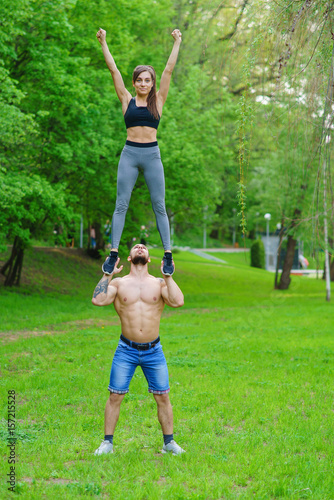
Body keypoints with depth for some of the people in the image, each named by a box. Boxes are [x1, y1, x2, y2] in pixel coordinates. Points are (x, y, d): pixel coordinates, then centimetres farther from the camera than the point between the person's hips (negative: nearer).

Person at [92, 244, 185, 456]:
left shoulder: (160, 283, 4)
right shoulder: (119, 283, 3)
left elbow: (178, 302, -13)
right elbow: (98, 300, -13)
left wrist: (168, 276, -13)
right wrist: (107, 275, -11)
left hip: (154, 350, 1)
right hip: (126, 350, -1)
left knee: (163, 397, 5)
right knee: (115, 396, 0)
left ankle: (169, 442, 19)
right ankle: (108, 442, 12)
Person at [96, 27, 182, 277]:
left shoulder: (158, 100, 7)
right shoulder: (127, 100, 7)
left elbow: (169, 70, 5)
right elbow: (114, 70, 6)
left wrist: (177, 43, 5)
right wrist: (103, 44, 5)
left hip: (152, 154, 0)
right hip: (130, 153, 0)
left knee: (159, 206, 2)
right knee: (121, 205, 0)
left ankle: (168, 254, 4)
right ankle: (114, 252, 1)